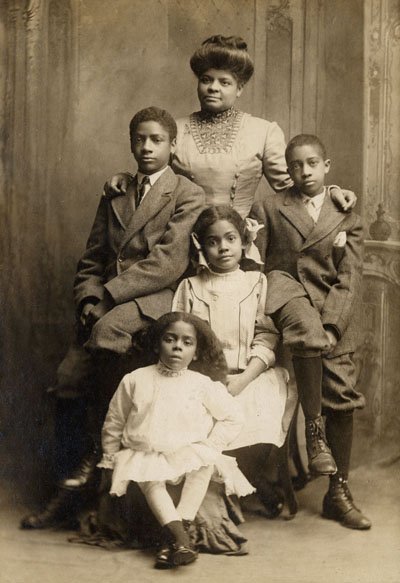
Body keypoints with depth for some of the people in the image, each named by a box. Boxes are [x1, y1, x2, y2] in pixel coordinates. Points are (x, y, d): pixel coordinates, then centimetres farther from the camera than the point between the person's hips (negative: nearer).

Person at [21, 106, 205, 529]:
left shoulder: (189, 196, 3)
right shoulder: (114, 194, 21)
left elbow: (168, 262, -10)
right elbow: (91, 259, 18)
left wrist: (108, 294, -16)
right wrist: (88, 298, -4)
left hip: (155, 300, -5)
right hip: (106, 303, 5)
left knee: (107, 329, -35)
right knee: (68, 377, -13)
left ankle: (97, 455, -18)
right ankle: (67, 491, 0)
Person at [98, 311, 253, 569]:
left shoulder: (203, 385, -2)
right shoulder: (136, 380, 0)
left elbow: (233, 417, 5)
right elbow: (114, 423, 10)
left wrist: (210, 446, -4)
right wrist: (109, 460, 11)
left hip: (189, 453, 0)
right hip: (146, 455, 0)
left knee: (205, 463, -30)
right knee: (150, 480, -30)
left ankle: (179, 526, -31)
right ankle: (179, 534, -38)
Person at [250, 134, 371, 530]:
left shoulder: (347, 219, 12)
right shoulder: (268, 210, 11)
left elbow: (349, 282, 3)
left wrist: (330, 326, -13)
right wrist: (262, 315, -10)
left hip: (333, 310, 2)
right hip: (285, 288, -2)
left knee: (342, 399, -3)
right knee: (307, 333, -36)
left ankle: (338, 494, 9)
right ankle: (313, 427, -18)